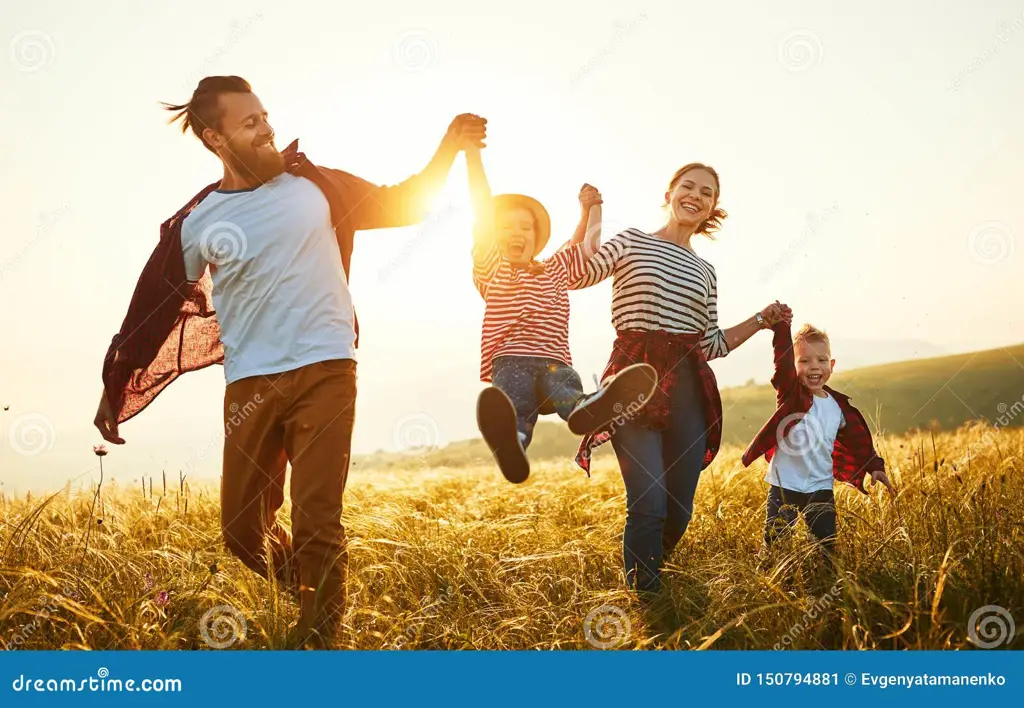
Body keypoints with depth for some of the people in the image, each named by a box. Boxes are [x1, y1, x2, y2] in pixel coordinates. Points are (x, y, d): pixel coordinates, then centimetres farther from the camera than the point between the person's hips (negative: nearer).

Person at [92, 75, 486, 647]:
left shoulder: (312, 185, 4)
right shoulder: (196, 223, 3)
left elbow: (403, 204, 13)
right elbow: (152, 309, 10)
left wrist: (450, 148, 2)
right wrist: (115, 390, 14)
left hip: (325, 373, -1)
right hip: (250, 385, 2)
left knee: (317, 523, -7)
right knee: (244, 528, 7)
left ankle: (319, 637, 7)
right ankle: (305, 587, 36)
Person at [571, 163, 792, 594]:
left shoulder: (705, 272, 20)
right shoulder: (631, 242, 8)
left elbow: (712, 345, 19)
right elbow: (576, 274, -7)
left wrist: (761, 320, 14)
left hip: (687, 387, 5)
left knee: (680, 510, 3)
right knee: (650, 504, -15)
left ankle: (644, 576, 26)